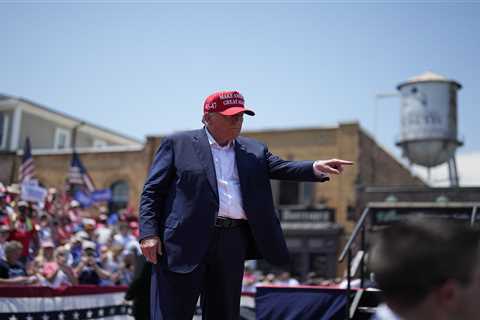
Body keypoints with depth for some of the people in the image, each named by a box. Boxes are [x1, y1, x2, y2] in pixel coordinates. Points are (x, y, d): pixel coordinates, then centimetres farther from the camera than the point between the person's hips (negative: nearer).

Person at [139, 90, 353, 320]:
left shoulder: (254, 151, 17)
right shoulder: (178, 144, 6)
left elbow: (281, 168, 5)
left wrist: (316, 168, -15)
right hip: (184, 241, -4)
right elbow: (152, 191, 3)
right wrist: (149, 234, -10)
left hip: (233, 242, 4)